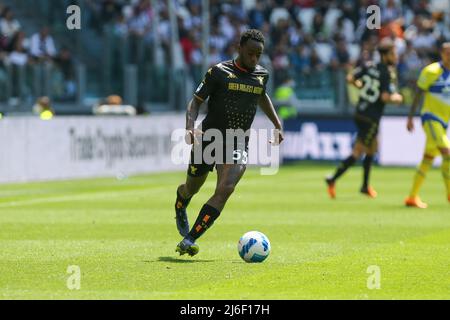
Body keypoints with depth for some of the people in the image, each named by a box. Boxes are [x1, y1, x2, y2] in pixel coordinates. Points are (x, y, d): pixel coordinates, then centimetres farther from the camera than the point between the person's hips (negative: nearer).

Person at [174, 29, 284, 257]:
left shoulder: (261, 75, 6)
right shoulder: (219, 72, -8)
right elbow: (196, 101, -6)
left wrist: (277, 124, 25)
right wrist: (190, 126, -22)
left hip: (238, 144, 2)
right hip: (209, 138, -2)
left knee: (225, 190, -21)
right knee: (192, 188, 14)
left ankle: (189, 240, -21)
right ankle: (180, 209, 53)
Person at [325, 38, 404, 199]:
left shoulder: (369, 66, 5)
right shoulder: (389, 73, -16)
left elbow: (350, 78, 8)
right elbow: (386, 97, -23)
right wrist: (398, 98, -4)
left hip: (359, 113, 8)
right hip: (371, 118, -8)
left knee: (372, 148, 22)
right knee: (358, 152, -3)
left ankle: (365, 186, 28)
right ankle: (333, 179, -9)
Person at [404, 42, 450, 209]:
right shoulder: (431, 71, -9)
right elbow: (419, 94, -6)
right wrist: (410, 117, -8)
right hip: (431, 118, -7)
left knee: (427, 161, 9)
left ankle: (413, 197, 14)